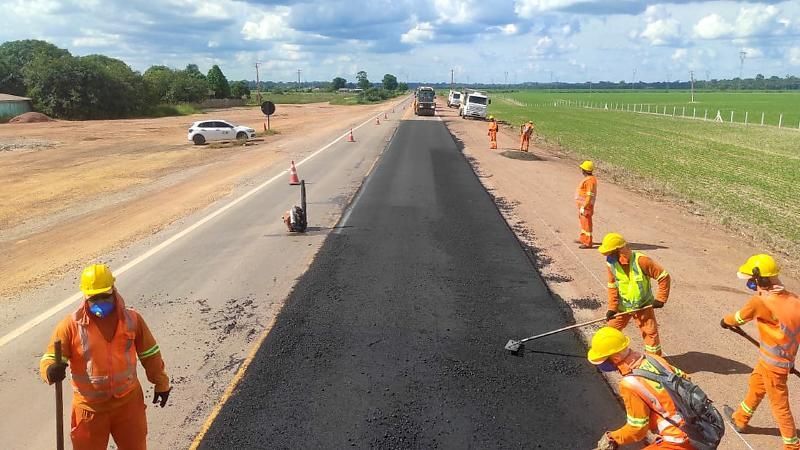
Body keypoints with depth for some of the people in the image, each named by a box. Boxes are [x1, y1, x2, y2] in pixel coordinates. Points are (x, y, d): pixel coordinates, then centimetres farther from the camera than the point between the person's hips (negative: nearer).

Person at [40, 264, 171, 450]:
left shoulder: (132, 319, -7)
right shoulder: (72, 325, -14)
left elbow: (150, 354, 3)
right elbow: (50, 358, -11)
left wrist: (161, 383, 10)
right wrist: (51, 370, -35)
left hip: (128, 402, 1)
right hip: (90, 407, -1)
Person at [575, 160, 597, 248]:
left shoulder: (590, 180, -23)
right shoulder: (587, 179, 10)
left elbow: (590, 196, -25)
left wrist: (583, 207, -24)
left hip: (586, 206, -11)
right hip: (582, 205, 11)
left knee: (586, 223, -2)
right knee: (582, 221, 22)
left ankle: (588, 243, 6)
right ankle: (583, 239, 37)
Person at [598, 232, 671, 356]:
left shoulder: (641, 260, -26)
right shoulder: (611, 264, -12)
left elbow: (664, 277, -18)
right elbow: (612, 286, -3)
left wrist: (660, 299, -17)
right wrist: (612, 308, -9)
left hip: (643, 306, -3)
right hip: (622, 306, 3)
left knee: (650, 332, 2)